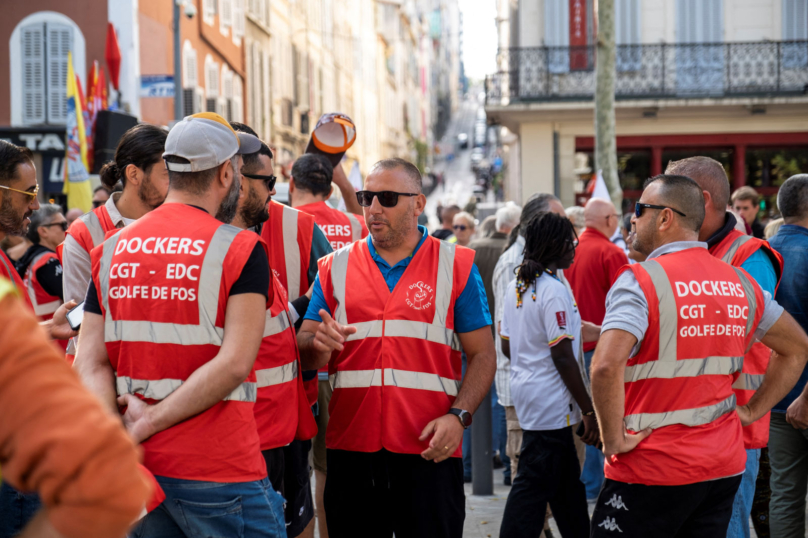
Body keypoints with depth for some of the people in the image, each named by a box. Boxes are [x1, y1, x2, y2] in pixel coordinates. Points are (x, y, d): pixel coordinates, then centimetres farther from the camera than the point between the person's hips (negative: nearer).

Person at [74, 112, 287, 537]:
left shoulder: (111, 250, 8)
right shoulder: (240, 249, -8)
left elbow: (91, 363, 0)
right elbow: (235, 363, -17)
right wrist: (150, 421, -12)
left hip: (136, 469, 6)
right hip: (218, 471, -5)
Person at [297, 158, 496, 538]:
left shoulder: (456, 266, 6)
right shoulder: (336, 267, 11)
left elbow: (482, 354, 3)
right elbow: (304, 353, 9)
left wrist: (458, 415, -12)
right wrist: (319, 343, -15)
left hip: (429, 450, -2)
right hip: (351, 448, 2)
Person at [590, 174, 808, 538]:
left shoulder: (640, 280, -13)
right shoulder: (740, 283, 8)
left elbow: (606, 365, -27)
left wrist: (613, 439, -15)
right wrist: (752, 411, 17)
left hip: (653, 471, -6)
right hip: (725, 467, 6)